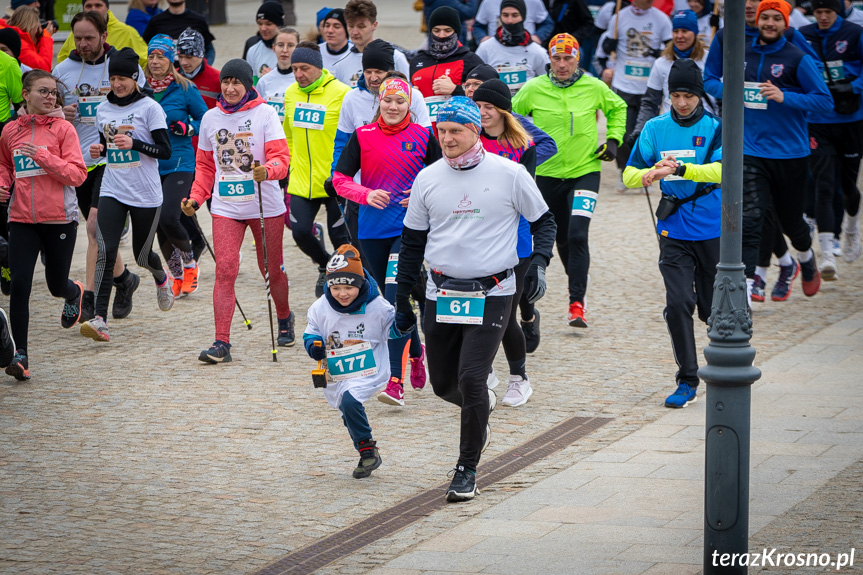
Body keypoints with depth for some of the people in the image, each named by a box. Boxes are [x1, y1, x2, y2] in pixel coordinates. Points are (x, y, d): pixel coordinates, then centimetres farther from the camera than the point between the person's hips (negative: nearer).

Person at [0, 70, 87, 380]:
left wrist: (41, 155, -19)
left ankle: (75, 293, 50)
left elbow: (77, 174, -10)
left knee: (57, 285, 12)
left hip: (59, 218, -2)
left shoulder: (62, 128, -3)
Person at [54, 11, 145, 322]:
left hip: (114, 158, -4)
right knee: (99, 230, 12)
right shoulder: (63, 71, 7)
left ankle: (89, 297, -12)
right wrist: (61, 115, -7)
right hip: (78, 160, 4)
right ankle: (123, 278, 33)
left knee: (96, 225, -19)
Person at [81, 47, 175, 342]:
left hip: (145, 195, -3)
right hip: (112, 192, 3)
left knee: (142, 255, 11)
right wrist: (98, 150, -2)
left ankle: (161, 279, 48)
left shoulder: (149, 107, -7)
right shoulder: (103, 109, 8)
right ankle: (99, 318, -20)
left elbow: (165, 151, -9)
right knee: (105, 252, -15)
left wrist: (134, 144, -24)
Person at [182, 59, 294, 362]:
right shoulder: (211, 118, 8)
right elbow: (205, 166, 17)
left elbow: (280, 157, -12)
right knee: (224, 271, -12)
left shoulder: (264, 113, -4)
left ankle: (284, 319, 40)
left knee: (271, 270, 11)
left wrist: (267, 170, -34)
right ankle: (221, 343, -15)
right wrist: (195, 198, 3)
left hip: (265, 206, -2)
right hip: (226, 207, 2)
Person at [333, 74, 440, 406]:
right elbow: (339, 179, 2)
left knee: (395, 299, -15)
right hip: (372, 229, 3)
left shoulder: (423, 136, 1)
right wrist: (366, 194, -15)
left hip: (409, 228, -3)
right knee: (391, 299, 13)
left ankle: (396, 381, -17)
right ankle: (416, 352, 41)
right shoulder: (362, 136, 3)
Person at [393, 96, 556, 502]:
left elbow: (543, 220, 9)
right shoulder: (428, 179, 5)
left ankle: (467, 469, -1)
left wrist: (539, 261, -9)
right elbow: (412, 241, 13)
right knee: (443, 383, 8)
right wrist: (401, 300, 13)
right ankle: (481, 408, 43)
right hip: (441, 295, 4)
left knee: (471, 378, -13)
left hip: (492, 294, -4)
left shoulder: (509, 174, -4)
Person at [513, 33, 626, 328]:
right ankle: (578, 285, 36)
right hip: (548, 173, 2)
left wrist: (613, 139, 5)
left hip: (585, 171, -2)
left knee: (577, 235, -17)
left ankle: (577, 303, -17)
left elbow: (618, 108, 16)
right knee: (561, 239, 12)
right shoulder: (533, 89, -5)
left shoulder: (594, 88, -4)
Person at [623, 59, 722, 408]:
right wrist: (647, 174, -20)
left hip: (713, 229, -2)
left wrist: (680, 168, -34)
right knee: (678, 303, -11)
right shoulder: (655, 129, 5)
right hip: (674, 230, 2)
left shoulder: (714, 128, -4)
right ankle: (687, 381, -2)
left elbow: (720, 170, -20)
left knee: (713, 307, 8)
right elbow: (630, 173, 3)